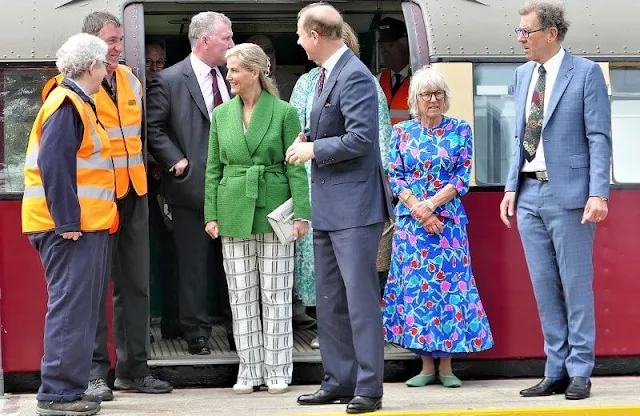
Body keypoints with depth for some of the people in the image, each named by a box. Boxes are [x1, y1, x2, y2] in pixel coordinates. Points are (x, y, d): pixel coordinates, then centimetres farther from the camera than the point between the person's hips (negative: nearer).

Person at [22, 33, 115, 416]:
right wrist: (67, 221, -22)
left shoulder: (79, 104, 18)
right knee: (70, 308, -8)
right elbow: (53, 165, -21)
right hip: (71, 226, -10)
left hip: (84, 225, 10)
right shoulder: (67, 105, -13)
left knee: (82, 309, 12)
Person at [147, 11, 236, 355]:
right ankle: (197, 334, 9)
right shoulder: (169, 80, -5)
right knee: (194, 265, 1)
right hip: (192, 187, -5)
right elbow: (153, 129, -6)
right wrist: (177, 162, -12)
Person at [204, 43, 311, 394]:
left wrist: (301, 213, -9)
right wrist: (211, 214, 5)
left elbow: (296, 167, -3)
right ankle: (249, 371, 13)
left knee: (276, 295, 1)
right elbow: (213, 168, 11)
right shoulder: (221, 114, 9)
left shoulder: (284, 112, -2)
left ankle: (277, 371, 9)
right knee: (241, 296, 6)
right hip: (234, 212, 4)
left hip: (273, 210, -3)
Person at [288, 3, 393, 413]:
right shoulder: (327, 74, 13)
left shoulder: (355, 76, -16)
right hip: (328, 206, 10)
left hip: (354, 204, -10)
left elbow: (360, 138, -23)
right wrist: (309, 136, 6)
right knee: (330, 299, 14)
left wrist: (313, 150, -12)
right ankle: (339, 381, 21)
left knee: (360, 295, -7)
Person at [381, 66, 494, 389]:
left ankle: (446, 365, 3)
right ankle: (426, 366, 7)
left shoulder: (460, 130, 4)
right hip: (410, 220, 1)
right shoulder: (402, 132, 7)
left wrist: (431, 205, -12)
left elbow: (462, 178, -2)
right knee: (414, 286, 0)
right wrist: (417, 209, -11)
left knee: (448, 284, -4)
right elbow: (394, 177, 3)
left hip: (448, 220, -1)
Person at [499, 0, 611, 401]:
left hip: (568, 195, -6)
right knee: (545, 288, 8)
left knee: (576, 286, 1)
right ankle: (556, 372, 15)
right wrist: (512, 187, 10)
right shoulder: (524, 74, 14)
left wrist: (598, 193, -15)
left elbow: (599, 137, -8)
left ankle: (579, 373, 8)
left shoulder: (586, 72, -4)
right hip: (529, 195, 6)